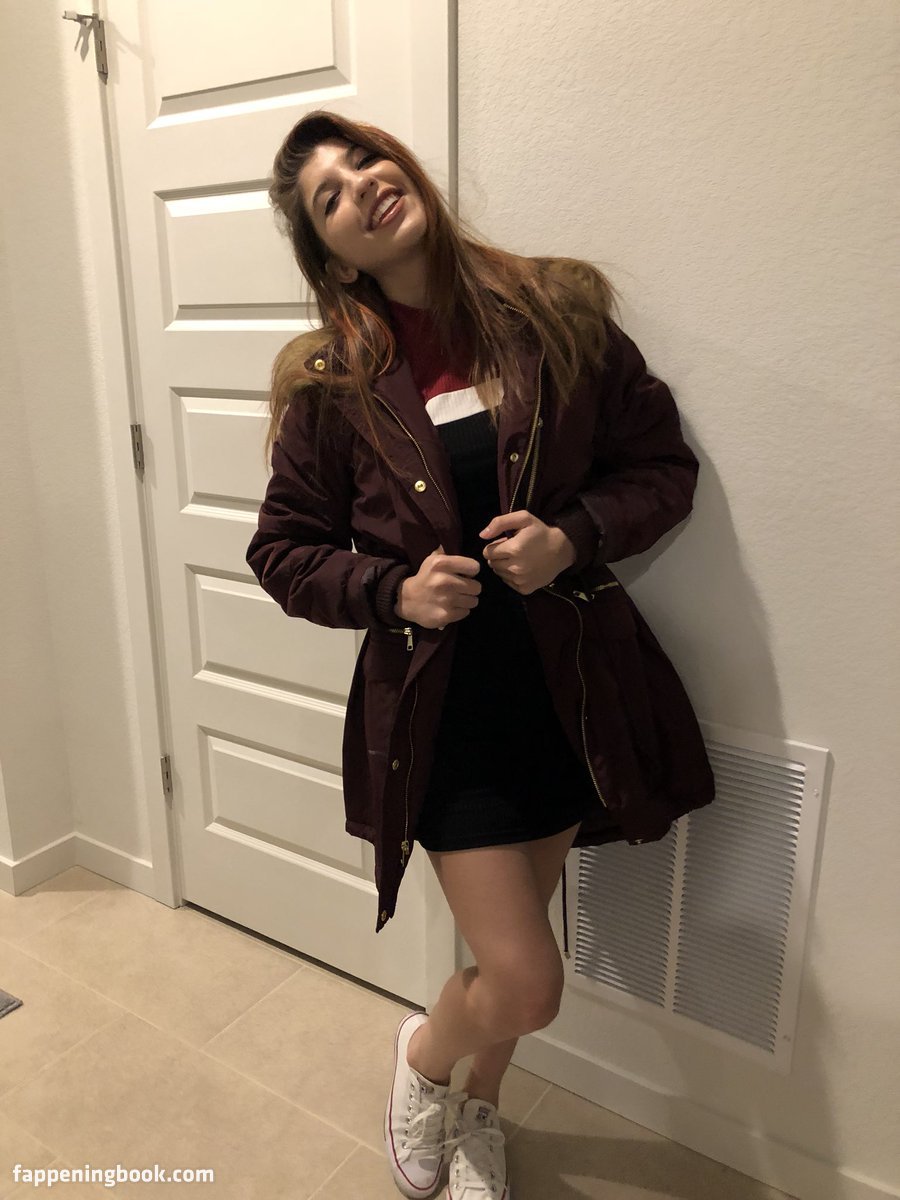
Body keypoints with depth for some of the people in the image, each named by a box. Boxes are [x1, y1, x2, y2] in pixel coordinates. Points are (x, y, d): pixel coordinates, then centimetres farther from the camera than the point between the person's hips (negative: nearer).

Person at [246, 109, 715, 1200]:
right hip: (436, 699, -2)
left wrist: (575, 536, -17)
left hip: (572, 682, 3)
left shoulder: (556, 314, -2)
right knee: (526, 982, -1)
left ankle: (476, 1110, 50)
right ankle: (423, 1049, 37)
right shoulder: (331, 383, -4)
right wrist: (393, 590, -16)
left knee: (513, 936, 19)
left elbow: (664, 464, 2)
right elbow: (283, 551, 2)